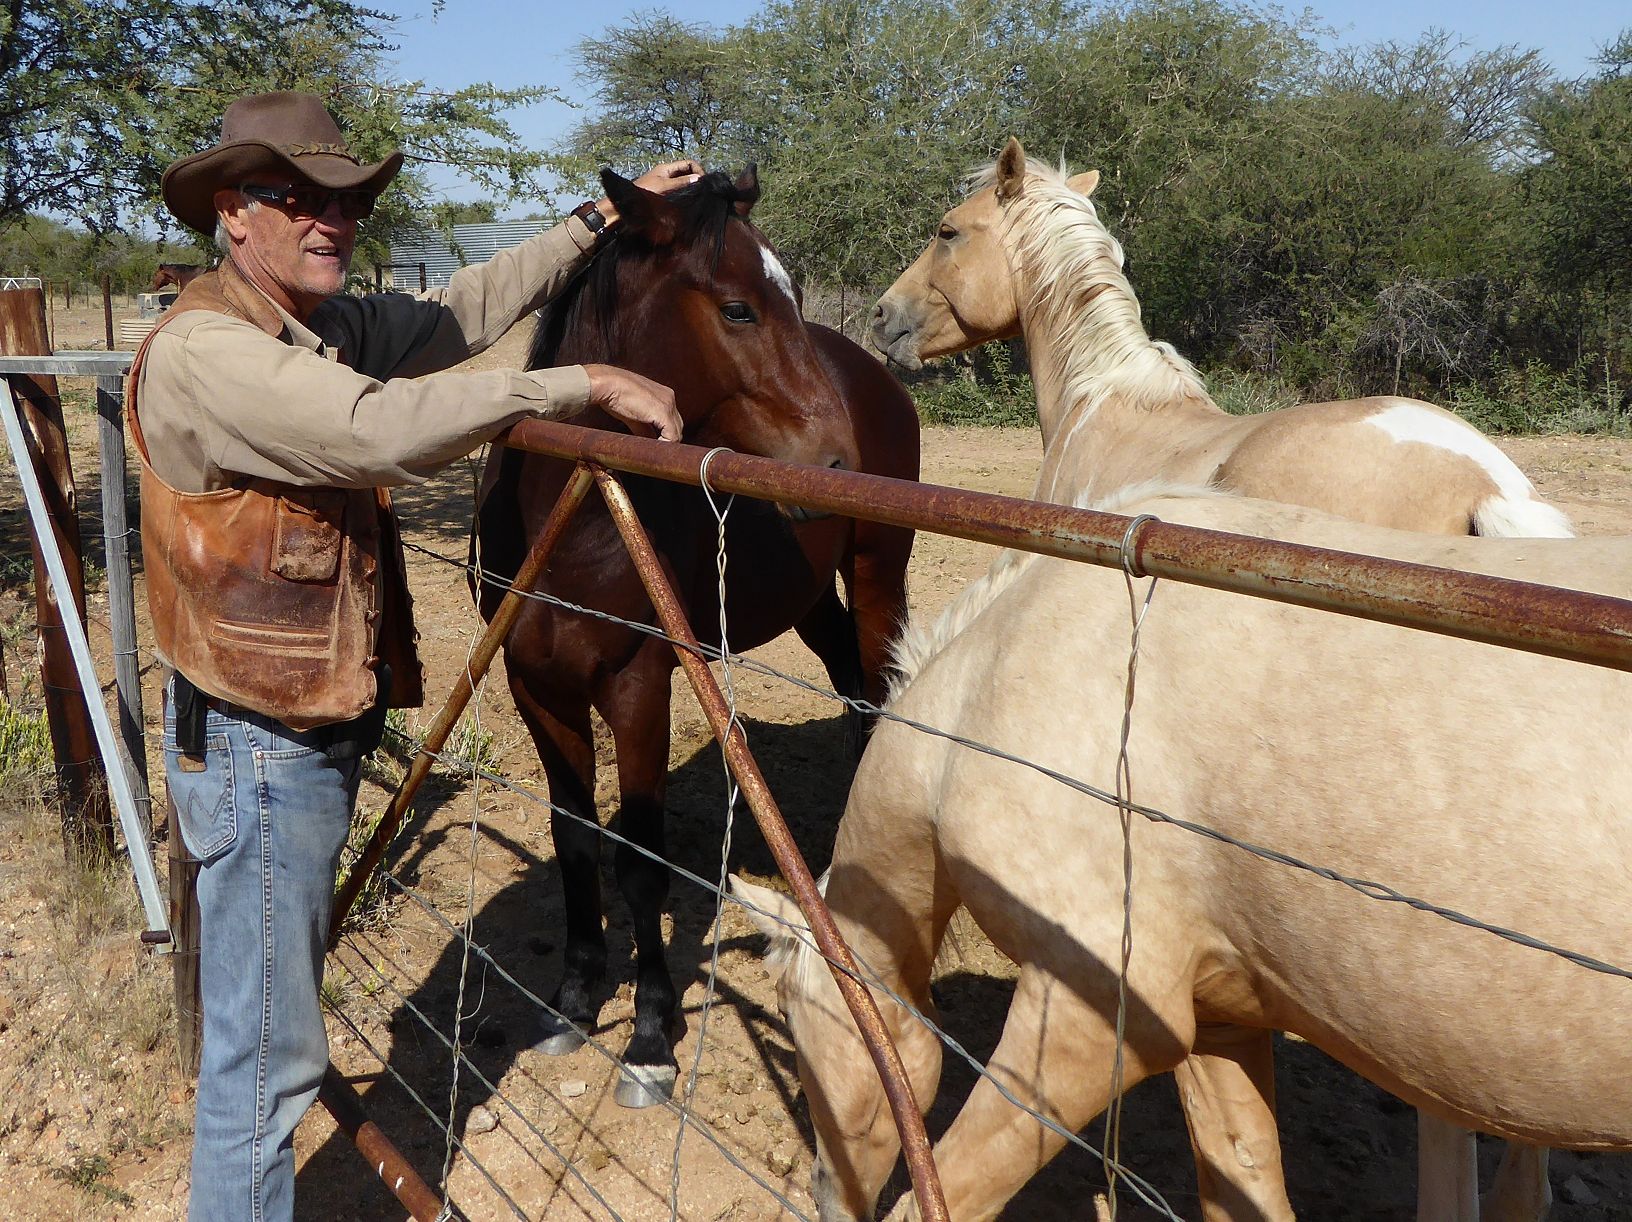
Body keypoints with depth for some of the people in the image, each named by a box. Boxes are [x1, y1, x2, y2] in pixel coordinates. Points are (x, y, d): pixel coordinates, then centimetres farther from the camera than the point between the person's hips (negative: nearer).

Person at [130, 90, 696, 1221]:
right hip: (261, 752, -9)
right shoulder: (203, 352, -21)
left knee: (277, 1017, 24)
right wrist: (589, 384, -29)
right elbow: (381, 429, -34)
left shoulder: (327, 330, 7)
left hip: (319, 733, 10)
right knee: (267, 1051, 3)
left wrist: (607, 217, 15)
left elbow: (468, 309, 14)